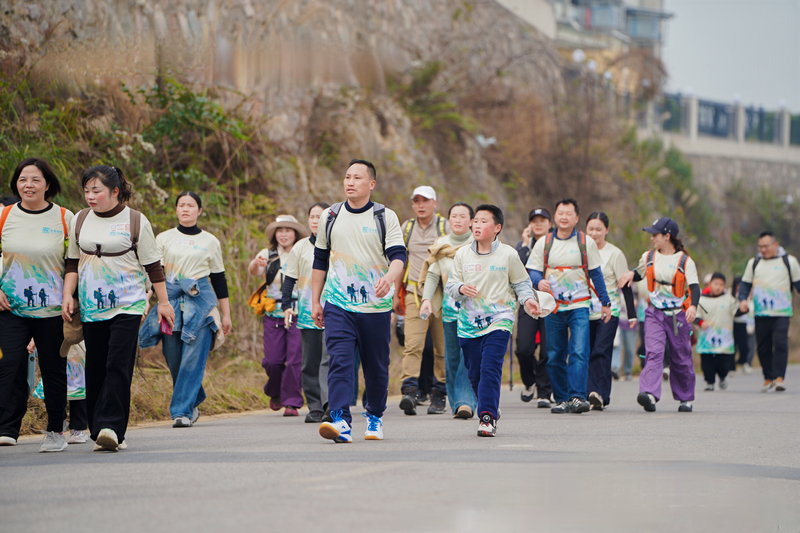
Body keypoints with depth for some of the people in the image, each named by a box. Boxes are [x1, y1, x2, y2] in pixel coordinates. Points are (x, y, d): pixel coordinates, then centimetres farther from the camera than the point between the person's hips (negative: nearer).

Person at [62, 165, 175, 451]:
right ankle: (99, 432, 5)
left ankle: (111, 427, -19)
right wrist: (67, 296, 6)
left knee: (118, 365, -15)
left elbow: (153, 266, 3)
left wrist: (163, 302, 5)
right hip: (91, 307, 4)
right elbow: (73, 263, 17)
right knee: (95, 369, 1)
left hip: (127, 305, -4)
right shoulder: (80, 221, 9)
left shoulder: (136, 221, -2)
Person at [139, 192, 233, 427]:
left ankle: (182, 410, -11)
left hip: (200, 301, -1)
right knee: (173, 358, -1)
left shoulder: (210, 241, 11)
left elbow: (219, 280, 14)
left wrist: (226, 315, 13)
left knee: (192, 357, -12)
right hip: (171, 300, 1)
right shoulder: (164, 239, 12)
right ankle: (193, 402, 20)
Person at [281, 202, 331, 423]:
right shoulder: (300, 247, 8)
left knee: (329, 357, -16)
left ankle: (330, 402, -23)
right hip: (307, 311, 2)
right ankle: (315, 407, 8)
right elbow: (289, 279, 11)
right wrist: (286, 305, 2)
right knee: (311, 361, 3)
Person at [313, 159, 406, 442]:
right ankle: (341, 421, -23)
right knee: (339, 362, -15)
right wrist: (315, 301, 13)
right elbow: (320, 261, 16)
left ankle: (374, 417, 26)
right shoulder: (330, 216, 9)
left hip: (376, 306, -1)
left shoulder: (386, 217, 1)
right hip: (338, 305, 1)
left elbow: (398, 256, -9)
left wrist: (388, 278, -31)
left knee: (376, 366, 7)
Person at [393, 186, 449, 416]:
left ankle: (439, 394, 11)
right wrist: (396, 294, 19)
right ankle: (409, 391, -24)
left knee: (442, 347, 3)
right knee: (413, 344, -14)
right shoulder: (407, 228, 12)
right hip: (414, 293, 1)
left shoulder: (445, 227, 3)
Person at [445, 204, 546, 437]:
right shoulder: (462, 254, 7)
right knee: (474, 372, 6)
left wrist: (528, 299, -9)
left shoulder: (508, 254, 0)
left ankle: (487, 417, -18)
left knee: (490, 369, -16)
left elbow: (521, 283, 10)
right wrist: (461, 289, -11)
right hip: (469, 322, 4)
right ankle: (491, 411, 24)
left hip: (498, 321, -3)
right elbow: (451, 285, 11)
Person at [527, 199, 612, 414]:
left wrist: (605, 302, 10)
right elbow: (532, 271, 6)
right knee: (555, 356, 4)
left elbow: (596, 274, 10)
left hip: (579, 307, -2)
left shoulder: (586, 242, 5)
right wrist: (539, 282, -17)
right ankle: (561, 399, 14)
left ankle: (577, 397, -20)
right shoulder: (544, 243, 7)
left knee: (579, 352, -16)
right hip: (553, 307, 2)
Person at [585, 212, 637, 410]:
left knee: (600, 352, -16)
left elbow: (625, 285, 1)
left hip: (608, 312, -4)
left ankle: (599, 394, -20)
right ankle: (600, 397, 7)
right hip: (585, 311, 4)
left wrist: (632, 314, -2)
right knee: (586, 354, 0)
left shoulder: (615, 254, 0)